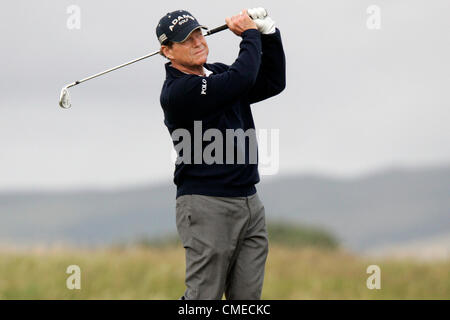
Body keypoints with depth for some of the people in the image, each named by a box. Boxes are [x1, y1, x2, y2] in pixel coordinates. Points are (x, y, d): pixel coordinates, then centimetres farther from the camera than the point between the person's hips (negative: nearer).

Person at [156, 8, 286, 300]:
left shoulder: (218, 74, 16)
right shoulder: (177, 92, -14)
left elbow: (273, 83, 16)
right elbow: (243, 78, -21)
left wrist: (268, 34, 4)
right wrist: (250, 34, -4)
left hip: (249, 203, 8)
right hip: (206, 207, -8)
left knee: (247, 297, 3)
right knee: (203, 297, -10)